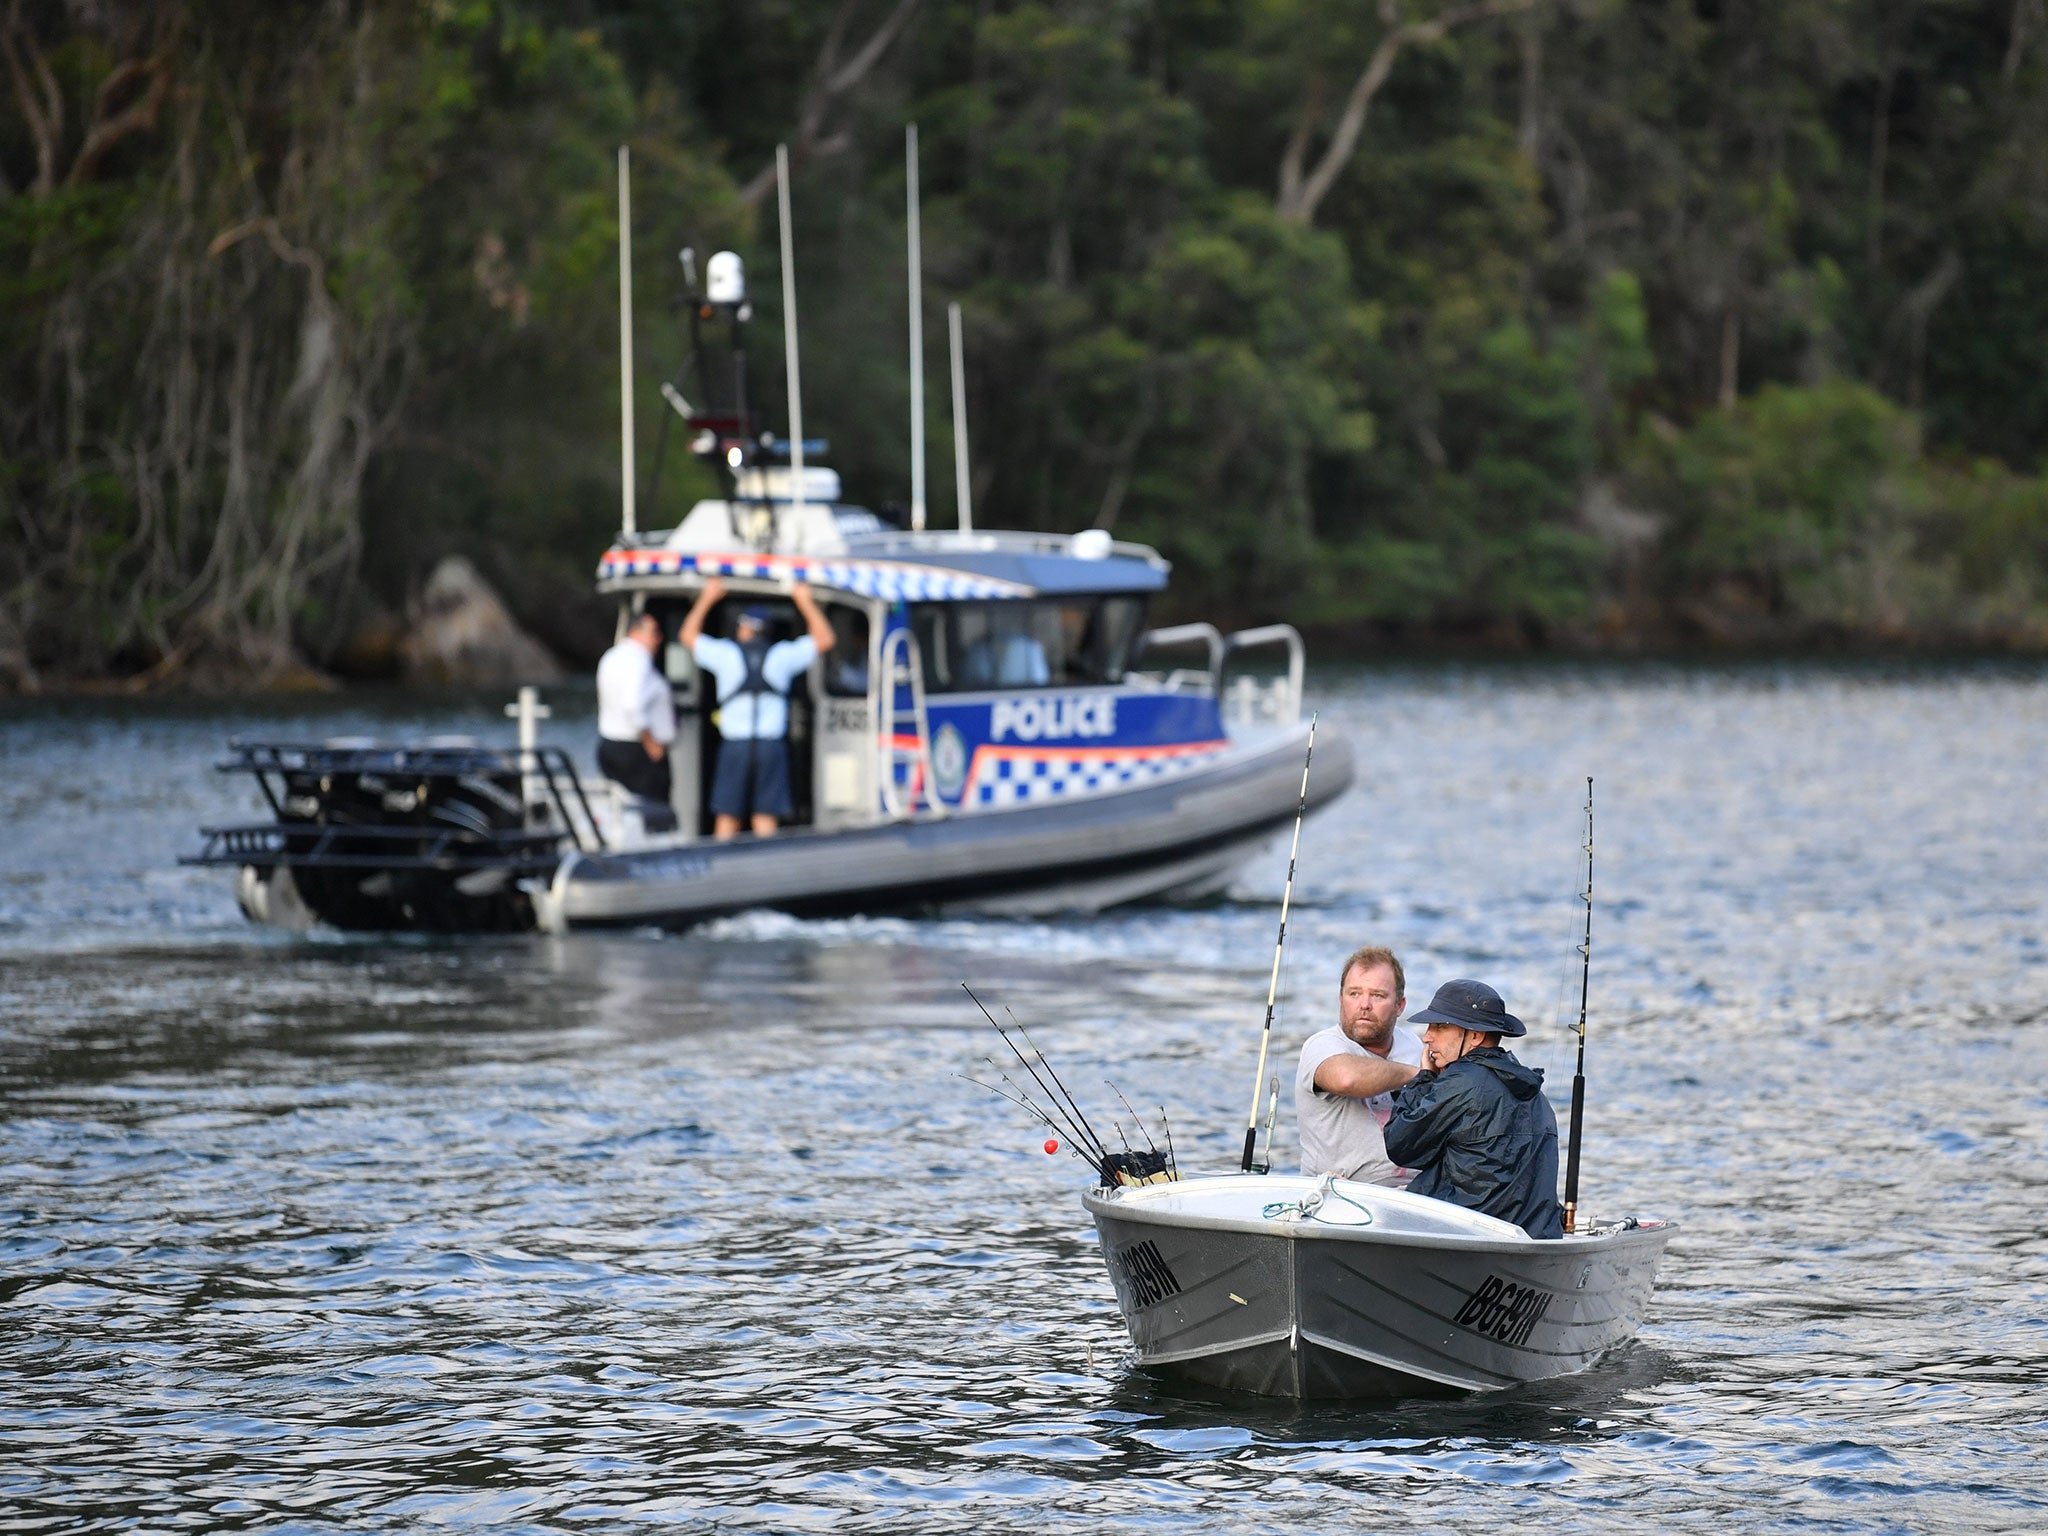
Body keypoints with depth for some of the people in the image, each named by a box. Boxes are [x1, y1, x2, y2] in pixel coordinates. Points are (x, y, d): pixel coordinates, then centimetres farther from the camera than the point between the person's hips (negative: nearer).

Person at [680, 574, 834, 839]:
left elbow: (689, 635, 21)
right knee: (766, 817, 0)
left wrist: (707, 598, 29)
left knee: (727, 817, 4)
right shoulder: (783, 655, 5)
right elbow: (824, 639, 17)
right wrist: (806, 603, 23)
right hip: (771, 744, 1)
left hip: (735, 745, -1)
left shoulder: (726, 654, 4)